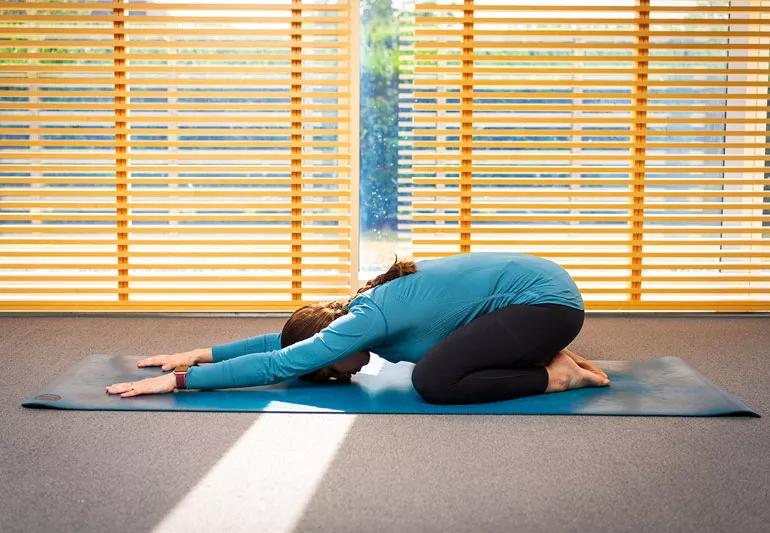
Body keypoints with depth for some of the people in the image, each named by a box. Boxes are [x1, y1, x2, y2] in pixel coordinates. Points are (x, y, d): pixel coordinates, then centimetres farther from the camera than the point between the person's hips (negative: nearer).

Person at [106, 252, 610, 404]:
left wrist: (179, 380, -17)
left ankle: (554, 376, -7)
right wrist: (200, 354, 16)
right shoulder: (366, 304, 8)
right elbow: (285, 339, 18)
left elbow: (279, 363, -20)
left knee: (434, 381, -20)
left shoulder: (368, 320, -17)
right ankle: (550, 357, 14)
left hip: (546, 298, -10)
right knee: (438, 360, 20)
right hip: (538, 281, 10)